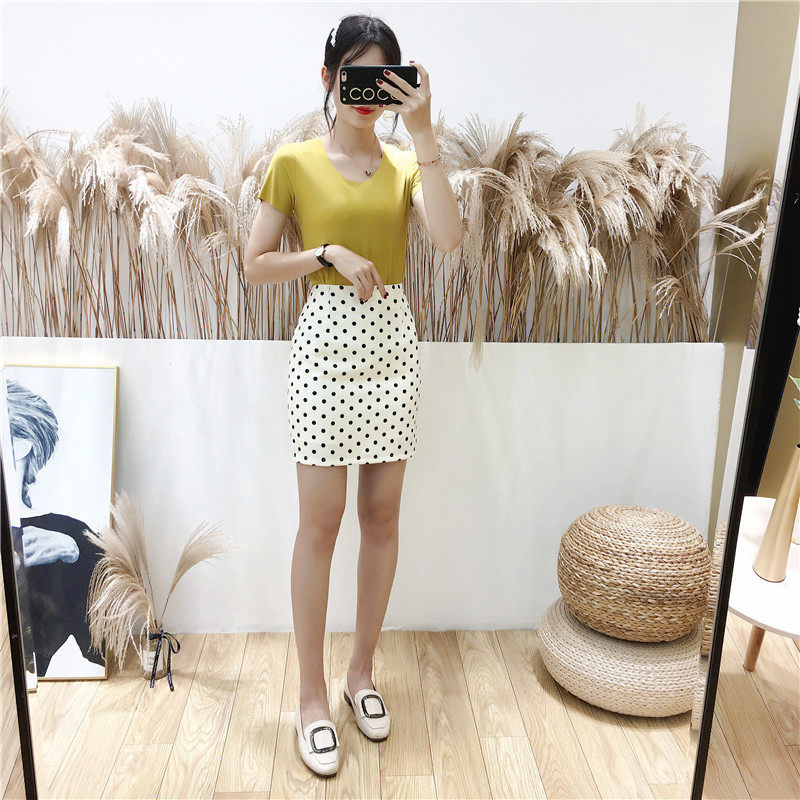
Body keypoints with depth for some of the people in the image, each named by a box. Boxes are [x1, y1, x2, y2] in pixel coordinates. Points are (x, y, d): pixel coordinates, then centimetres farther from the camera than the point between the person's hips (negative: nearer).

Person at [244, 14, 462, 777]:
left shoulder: (406, 164, 9)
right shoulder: (294, 161, 1)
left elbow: (449, 238, -11)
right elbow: (254, 264, 0)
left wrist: (423, 134, -12)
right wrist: (329, 255, -13)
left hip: (393, 342, 4)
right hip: (326, 342, -3)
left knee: (382, 516, 8)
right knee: (321, 523, 0)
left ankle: (362, 671, 27)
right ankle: (312, 695, 16)